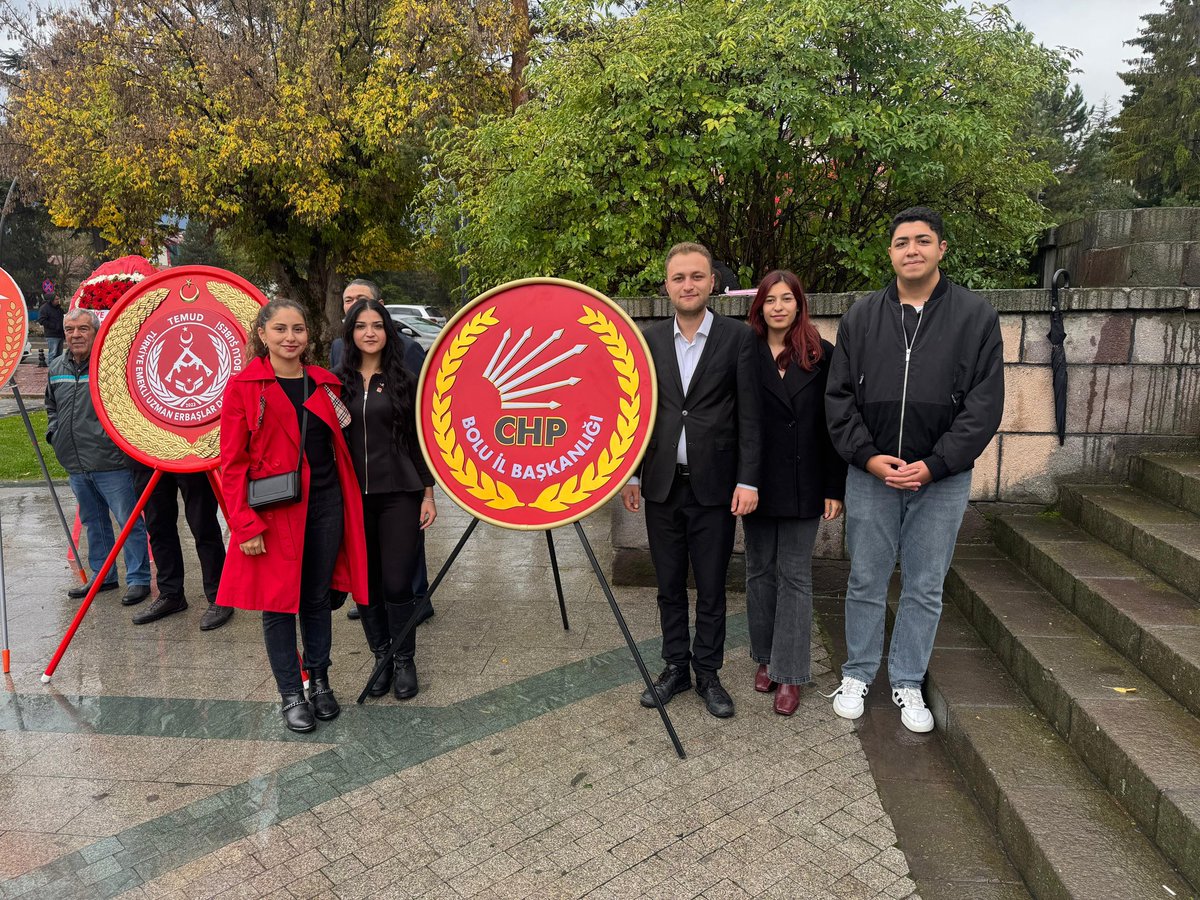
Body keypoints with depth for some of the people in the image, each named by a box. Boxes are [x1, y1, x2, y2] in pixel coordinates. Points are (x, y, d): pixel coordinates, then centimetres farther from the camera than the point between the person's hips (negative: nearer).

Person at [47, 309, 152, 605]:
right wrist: (55, 432, 15)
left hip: (111, 462, -7)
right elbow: (51, 405, 28)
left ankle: (138, 579, 11)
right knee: (93, 522, 19)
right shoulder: (57, 367, 11)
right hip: (75, 465, 8)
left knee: (130, 521, 1)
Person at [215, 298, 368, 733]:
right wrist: (245, 524, -11)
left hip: (324, 504, 3)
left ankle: (319, 682, 30)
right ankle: (291, 694, 21)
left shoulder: (326, 383, 7)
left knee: (317, 598, 14)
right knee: (278, 602, 5)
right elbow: (233, 463, -5)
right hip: (274, 509, -3)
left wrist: (348, 501, 4)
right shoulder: (243, 386, -4)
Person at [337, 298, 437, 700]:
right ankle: (381, 658, 25)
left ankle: (405, 661, 16)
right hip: (353, 495, 2)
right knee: (365, 582, 8)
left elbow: (418, 441, 3)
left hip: (398, 494, -2)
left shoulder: (404, 381, 3)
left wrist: (428, 494, 0)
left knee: (397, 583, -3)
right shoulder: (337, 382, 5)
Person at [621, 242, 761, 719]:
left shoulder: (738, 336, -3)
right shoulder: (649, 339, 6)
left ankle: (708, 674, 26)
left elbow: (749, 414, -5)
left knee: (711, 589, 9)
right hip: (662, 485, 3)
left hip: (714, 486, -3)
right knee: (669, 586, 14)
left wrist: (748, 480, -10)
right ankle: (675, 666, 29)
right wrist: (630, 474, 6)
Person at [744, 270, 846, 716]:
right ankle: (764, 657, 27)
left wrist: (835, 488, -4)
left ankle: (790, 673, 12)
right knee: (759, 570, 12)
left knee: (795, 575, 4)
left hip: (802, 484, -1)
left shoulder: (822, 356, -1)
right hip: (757, 480, 1)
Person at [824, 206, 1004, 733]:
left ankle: (907, 682, 26)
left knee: (925, 588, 9)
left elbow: (984, 403, -6)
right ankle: (857, 675, 27)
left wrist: (934, 464, -14)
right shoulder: (861, 317, 4)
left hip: (942, 478, -1)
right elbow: (839, 396, 3)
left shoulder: (976, 316, -1)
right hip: (870, 475, 1)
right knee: (866, 582, 10)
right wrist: (867, 455, -10)